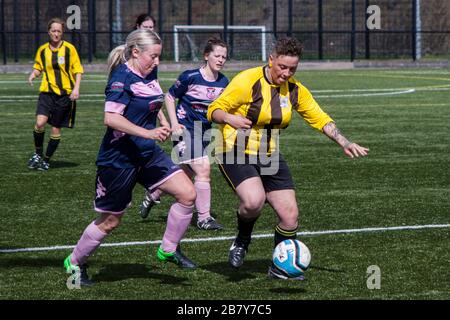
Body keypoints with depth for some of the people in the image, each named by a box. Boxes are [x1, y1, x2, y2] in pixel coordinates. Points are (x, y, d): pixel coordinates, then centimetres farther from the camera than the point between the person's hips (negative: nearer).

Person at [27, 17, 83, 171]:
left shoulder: (69, 49, -3)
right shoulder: (42, 50, 5)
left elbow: (78, 70, 1)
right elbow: (38, 67, 18)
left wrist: (76, 88, -12)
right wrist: (33, 75, -5)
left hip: (65, 94, -1)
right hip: (47, 92, 1)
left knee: (56, 129, 2)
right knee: (40, 122, -20)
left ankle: (46, 160, 19)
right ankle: (38, 153, 2)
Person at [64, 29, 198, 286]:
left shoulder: (149, 75, 6)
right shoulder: (122, 77, -19)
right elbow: (111, 118, -30)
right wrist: (149, 133, -34)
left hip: (148, 153, 8)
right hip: (119, 157, -8)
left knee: (188, 194, -5)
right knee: (110, 221, 5)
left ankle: (169, 250, 12)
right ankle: (75, 263, 27)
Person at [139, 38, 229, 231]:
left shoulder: (223, 82, 1)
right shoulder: (191, 77, -15)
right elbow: (169, 97, -5)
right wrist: (174, 124, -11)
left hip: (204, 131, 6)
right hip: (185, 129, -6)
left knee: (186, 173, 13)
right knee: (203, 170, -15)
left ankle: (153, 195, 37)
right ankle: (204, 218, -5)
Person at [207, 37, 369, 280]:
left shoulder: (294, 89, 2)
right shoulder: (248, 81, -16)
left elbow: (319, 118, 11)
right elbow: (214, 110, -12)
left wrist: (345, 143, 0)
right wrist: (229, 118, -34)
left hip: (269, 157, 6)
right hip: (236, 154, -6)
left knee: (290, 214, -2)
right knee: (254, 200, -32)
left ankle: (280, 267, 21)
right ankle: (242, 241, 0)